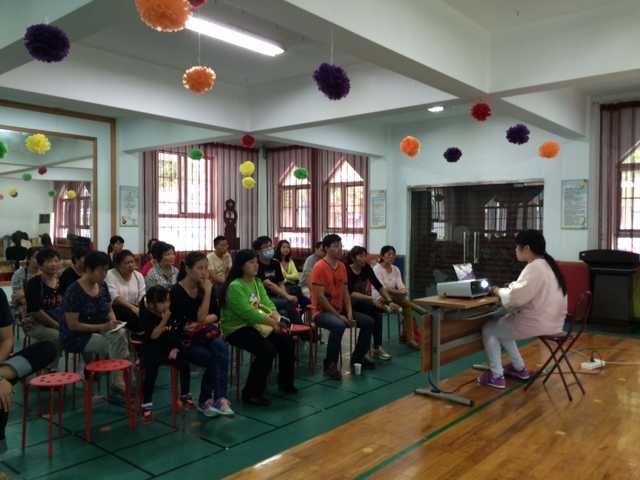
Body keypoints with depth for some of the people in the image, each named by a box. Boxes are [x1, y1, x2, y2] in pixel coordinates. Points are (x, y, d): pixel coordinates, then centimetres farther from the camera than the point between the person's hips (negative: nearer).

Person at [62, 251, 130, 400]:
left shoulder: (102, 286, 2)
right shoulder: (74, 291, -19)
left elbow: (109, 309, 14)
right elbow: (72, 325, -20)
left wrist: (113, 322, -7)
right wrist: (102, 327, -24)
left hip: (99, 331, 6)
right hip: (76, 337, -6)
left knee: (121, 334, -24)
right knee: (113, 344, -27)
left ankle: (123, 382, -21)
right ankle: (118, 386, -11)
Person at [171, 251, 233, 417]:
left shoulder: (206, 287, 1)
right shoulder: (177, 291, -16)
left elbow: (215, 315, 5)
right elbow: (199, 317, -19)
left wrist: (205, 320, -13)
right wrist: (207, 292, -22)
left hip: (204, 334, 5)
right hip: (185, 340, -4)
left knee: (220, 348, -26)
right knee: (214, 359, -25)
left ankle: (207, 401, -21)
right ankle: (218, 399, -8)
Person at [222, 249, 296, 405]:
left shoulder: (257, 282, 8)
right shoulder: (235, 286, -19)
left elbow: (267, 303, 1)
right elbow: (248, 313, -26)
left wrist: (277, 318, -20)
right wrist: (273, 323, -26)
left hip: (254, 325, 8)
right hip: (237, 329, -8)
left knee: (286, 340, -3)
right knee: (267, 349, -26)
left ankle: (285, 382, 17)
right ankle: (251, 393, -10)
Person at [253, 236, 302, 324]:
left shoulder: (275, 263, 11)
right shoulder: (257, 266, -10)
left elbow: (281, 283, 10)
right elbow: (269, 284, -20)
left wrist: (286, 295, -11)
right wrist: (287, 296, -25)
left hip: (274, 298, 6)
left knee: (284, 312, -23)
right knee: (289, 303, -23)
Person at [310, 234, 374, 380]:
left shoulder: (342, 266, 8)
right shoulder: (320, 267, -16)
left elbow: (345, 292, 10)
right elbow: (320, 297, -20)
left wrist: (349, 313, -5)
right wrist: (338, 315, -20)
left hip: (339, 310, 8)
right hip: (322, 311, -8)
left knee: (368, 322, 2)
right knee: (339, 325, -38)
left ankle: (358, 357, 20)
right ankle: (330, 365, -22)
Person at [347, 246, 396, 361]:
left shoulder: (366, 268, -2)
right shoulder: (347, 270, -18)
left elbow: (378, 286, -1)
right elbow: (350, 293, -26)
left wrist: (390, 301, -14)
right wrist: (371, 299, -36)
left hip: (364, 303, 5)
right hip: (349, 304, -5)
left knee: (376, 313, -27)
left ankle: (377, 348, -22)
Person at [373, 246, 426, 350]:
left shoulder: (396, 269, 9)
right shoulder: (377, 269, -10)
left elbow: (400, 285, -3)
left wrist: (404, 290, -27)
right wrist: (398, 292, -31)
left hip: (395, 298, 5)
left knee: (407, 307, -25)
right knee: (402, 298, -32)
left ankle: (410, 338, -24)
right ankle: (423, 313, -20)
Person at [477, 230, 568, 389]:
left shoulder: (534, 268, -22)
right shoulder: (546, 264, 11)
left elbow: (516, 297, -27)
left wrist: (500, 292, -9)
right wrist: (510, 287, 6)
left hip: (538, 323, -10)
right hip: (548, 320, 10)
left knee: (489, 329, 4)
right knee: (501, 324, 25)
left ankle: (496, 376, 8)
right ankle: (519, 368, 29)